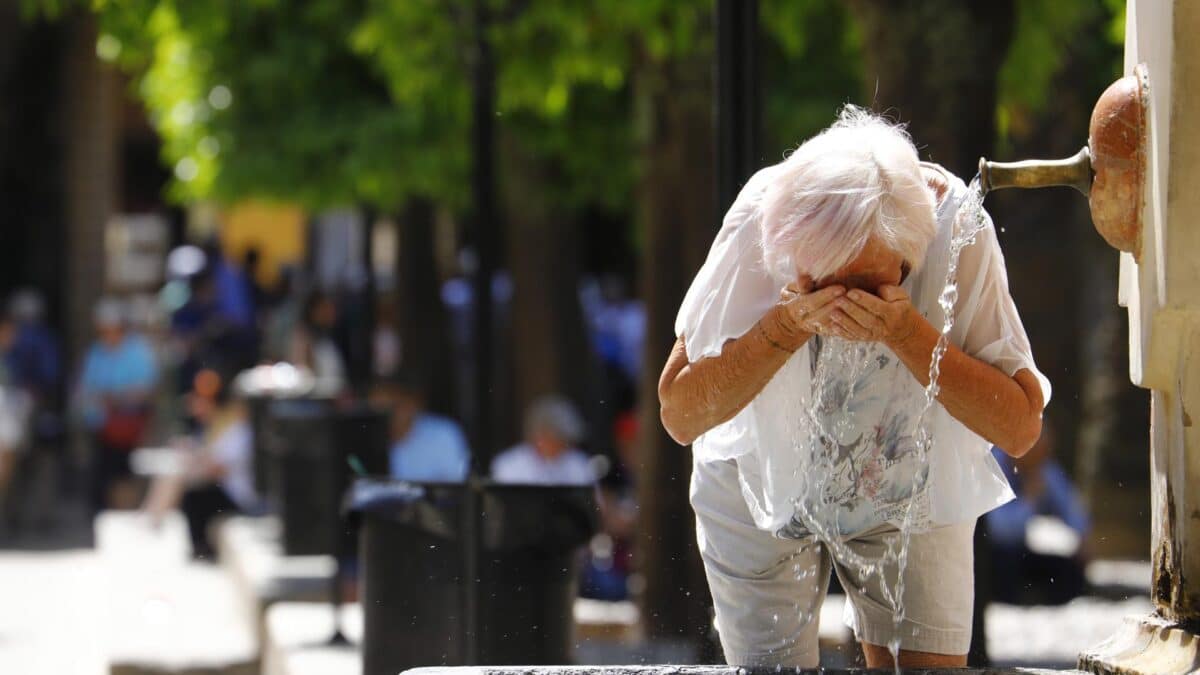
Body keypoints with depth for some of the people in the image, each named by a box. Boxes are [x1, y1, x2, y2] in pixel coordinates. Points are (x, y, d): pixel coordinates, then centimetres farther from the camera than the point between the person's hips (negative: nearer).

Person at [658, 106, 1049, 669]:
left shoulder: (956, 227, -29)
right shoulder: (758, 224, -29)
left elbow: (1020, 426, -26)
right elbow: (680, 416, -23)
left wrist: (904, 331, -38)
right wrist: (787, 326, -38)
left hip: (910, 492, 1)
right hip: (759, 488, 0)